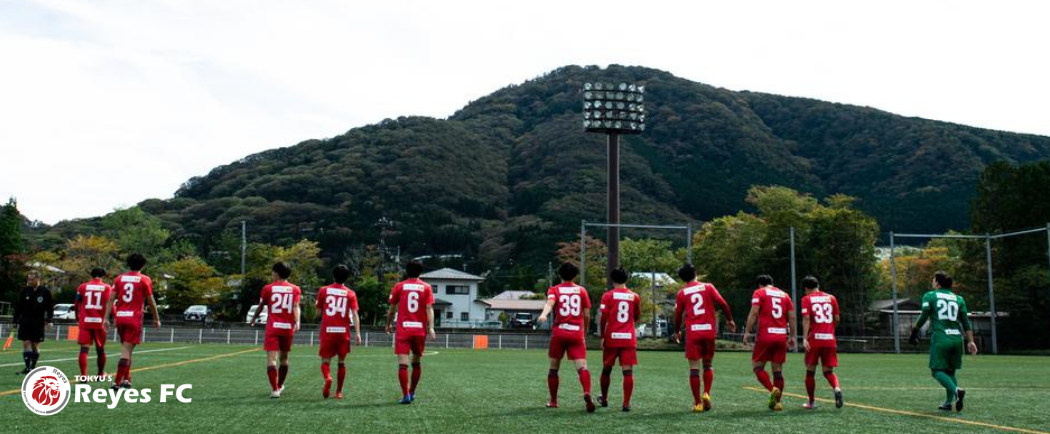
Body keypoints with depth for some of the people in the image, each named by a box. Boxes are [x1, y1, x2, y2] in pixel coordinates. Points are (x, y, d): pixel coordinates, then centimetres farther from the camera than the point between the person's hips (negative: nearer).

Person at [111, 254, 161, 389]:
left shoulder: (119, 278, 9)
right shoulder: (144, 280, -2)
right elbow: (151, 302, 1)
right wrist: (156, 319, 12)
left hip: (120, 317, 5)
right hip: (134, 318, -4)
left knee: (126, 348, 19)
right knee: (127, 350, -5)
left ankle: (126, 378, 21)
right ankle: (117, 382, -11)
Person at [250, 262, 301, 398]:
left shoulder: (268, 288, 1)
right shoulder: (295, 289, 6)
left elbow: (261, 306, 11)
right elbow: (295, 306, -8)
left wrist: (253, 319, 28)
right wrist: (297, 322, -18)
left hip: (273, 327, -3)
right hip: (288, 327, 3)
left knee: (271, 358, -6)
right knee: (284, 358, 18)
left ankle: (274, 389, -17)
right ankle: (280, 386, 33)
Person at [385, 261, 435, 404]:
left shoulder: (399, 286, 4)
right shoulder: (426, 287, 4)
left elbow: (392, 309, 7)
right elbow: (429, 308, -5)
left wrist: (389, 324, 21)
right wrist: (431, 328, -9)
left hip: (403, 329, -2)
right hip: (420, 329, 2)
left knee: (403, 363, -4)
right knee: (417, 362, 17)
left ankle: (405, 395, -12)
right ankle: (412, 392, 26)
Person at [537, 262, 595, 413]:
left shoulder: (554, 290, 7)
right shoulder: (581, 290, 11)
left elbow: (550, 303, -16)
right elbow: (587, 315, 10)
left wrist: (543, 314, -35)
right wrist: (585, 332, 25)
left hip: (559, 332, 0)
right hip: (577, 334, 0)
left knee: (553, 368, 15)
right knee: (582, 367, -9)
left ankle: (553, 401, 21)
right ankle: (587, 393, -35)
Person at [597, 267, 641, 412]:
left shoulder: (608, 295, -3)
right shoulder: (634, 296, 4)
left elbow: (602, 318, -7)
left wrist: (602, 336, 1)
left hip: (611, 337, -1)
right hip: (629, 338, 1)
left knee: (606, 369, 15)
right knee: (628, 371, -1)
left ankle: (604, 399, 30)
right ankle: (626, 403, -7)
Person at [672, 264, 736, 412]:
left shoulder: (681, 293, 5)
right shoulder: (708, 287, 5)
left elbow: (678, 315, 9)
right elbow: (722, 303, -2)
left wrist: (677, 331, 24)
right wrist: (729, 319, 10)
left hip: (693, 332, -1)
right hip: (709, 330, 1)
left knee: (694, 368, 2)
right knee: (707, 365, 17)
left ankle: (698, 403, 0)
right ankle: (707, 394, -2)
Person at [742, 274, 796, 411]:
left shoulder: (759, 293, 4)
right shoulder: (784, 295, 18)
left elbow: (754, 313, -8)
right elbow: (792, 317, 14)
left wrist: (747, 332, -7)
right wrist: (792, 336, 19)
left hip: (765, 336, -4)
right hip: (782, 337, 4)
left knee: (757, 366, 4)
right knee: (778, 370, 9)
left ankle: (772, 389, -19)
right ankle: (776, 402, 9)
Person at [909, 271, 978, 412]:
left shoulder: (929, 296, 5)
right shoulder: (959, 299, 16)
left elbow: (924, 316, -5)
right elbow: (966, 322, 10)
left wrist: (914, 331, 6)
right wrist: (970, 341, 8)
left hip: (940, 338, -5)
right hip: (957, 338, 5)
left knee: (937, 370, -1)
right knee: (950, 371, 16)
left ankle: (956, 390, -26)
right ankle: (948, 403, 11)